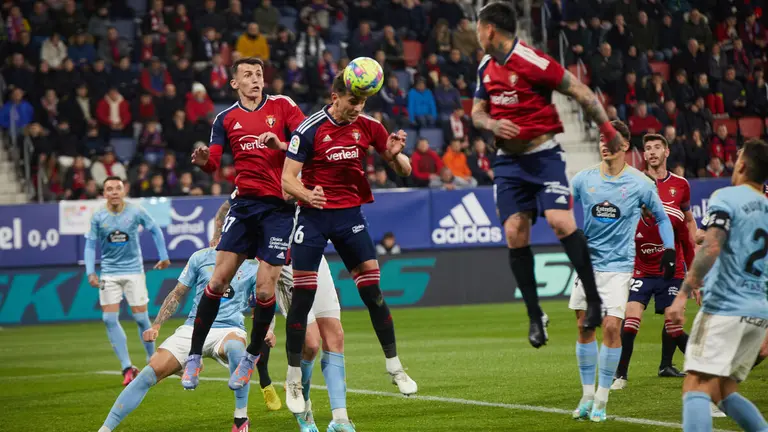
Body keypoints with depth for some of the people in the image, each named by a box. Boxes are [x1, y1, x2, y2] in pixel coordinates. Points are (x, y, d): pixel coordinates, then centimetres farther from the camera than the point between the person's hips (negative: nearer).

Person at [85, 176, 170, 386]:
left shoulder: (136, 211, -8)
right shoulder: (98, 217, -5)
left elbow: (155, 231, 6)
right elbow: (90, 245, 0)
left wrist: (163, 256, 5)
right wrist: (90, 272, -11)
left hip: (133, 270, -1)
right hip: (109, 272, 2)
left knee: (141, 317, -2)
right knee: (109, 319, -9)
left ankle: (152, 361, 19)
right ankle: (127, 368, -3)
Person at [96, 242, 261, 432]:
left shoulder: (253, 267, 4)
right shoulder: (201, 257, 7)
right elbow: (177, 295, 13)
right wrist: (156, 326, 3)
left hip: (228, 329, -2)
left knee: (234, 346, -40)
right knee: (152, 370, -17)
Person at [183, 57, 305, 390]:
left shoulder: (282, 105, 3)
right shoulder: (225, 119, 10)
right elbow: (214, 162, 3)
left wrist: (281, 145, -23)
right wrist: (204, 161, -20)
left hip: (279, 206, -2)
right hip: (245, 203, 2)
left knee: (265, 289, -6)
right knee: (218, 279, -6)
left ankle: (252, 357, 14)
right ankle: (194, 357, 4)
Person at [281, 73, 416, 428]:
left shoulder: (367, 126, -1)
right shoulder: (309, 130, -12)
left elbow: (404, 170, 3)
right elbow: (288, 178, -12)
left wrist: (396, 155, -21)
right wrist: (307, 194, -33)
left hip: (350, 214, 3)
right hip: (313, 215, -3)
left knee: (372, 289, -3)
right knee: (302, 296, -5)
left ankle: (395, 367, 8)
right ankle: (293, 379, 5)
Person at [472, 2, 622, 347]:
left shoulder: (532, 61, -14)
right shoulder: (486, 68, 8)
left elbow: (579, 91, -11)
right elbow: (477, 112, 16)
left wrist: (607, 128, -15)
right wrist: (492, 124, -7)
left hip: (543, 155, -6)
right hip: (509, 161, 6)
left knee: (561, 222, -21)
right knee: (515, 235, -3)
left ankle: (594, 300, -10)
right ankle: (535, 316, 6)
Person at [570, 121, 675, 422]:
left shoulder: (640, 184, -5)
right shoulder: (583, 179, 0)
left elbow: (661, 217, 9)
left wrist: (669, 248, -2)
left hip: (618, 265, -2)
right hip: (587, 261, 3)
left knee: (611, 327, -10)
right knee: (584, 327, 3)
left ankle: (602, 398, 1)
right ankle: (587, 395, 15)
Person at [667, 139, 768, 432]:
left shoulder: (725, 197, -3)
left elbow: (711, 248, -18)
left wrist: (683, 293, -21)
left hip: (725, 308, -7)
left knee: (696, 389, -13)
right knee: (724, 391, 17)